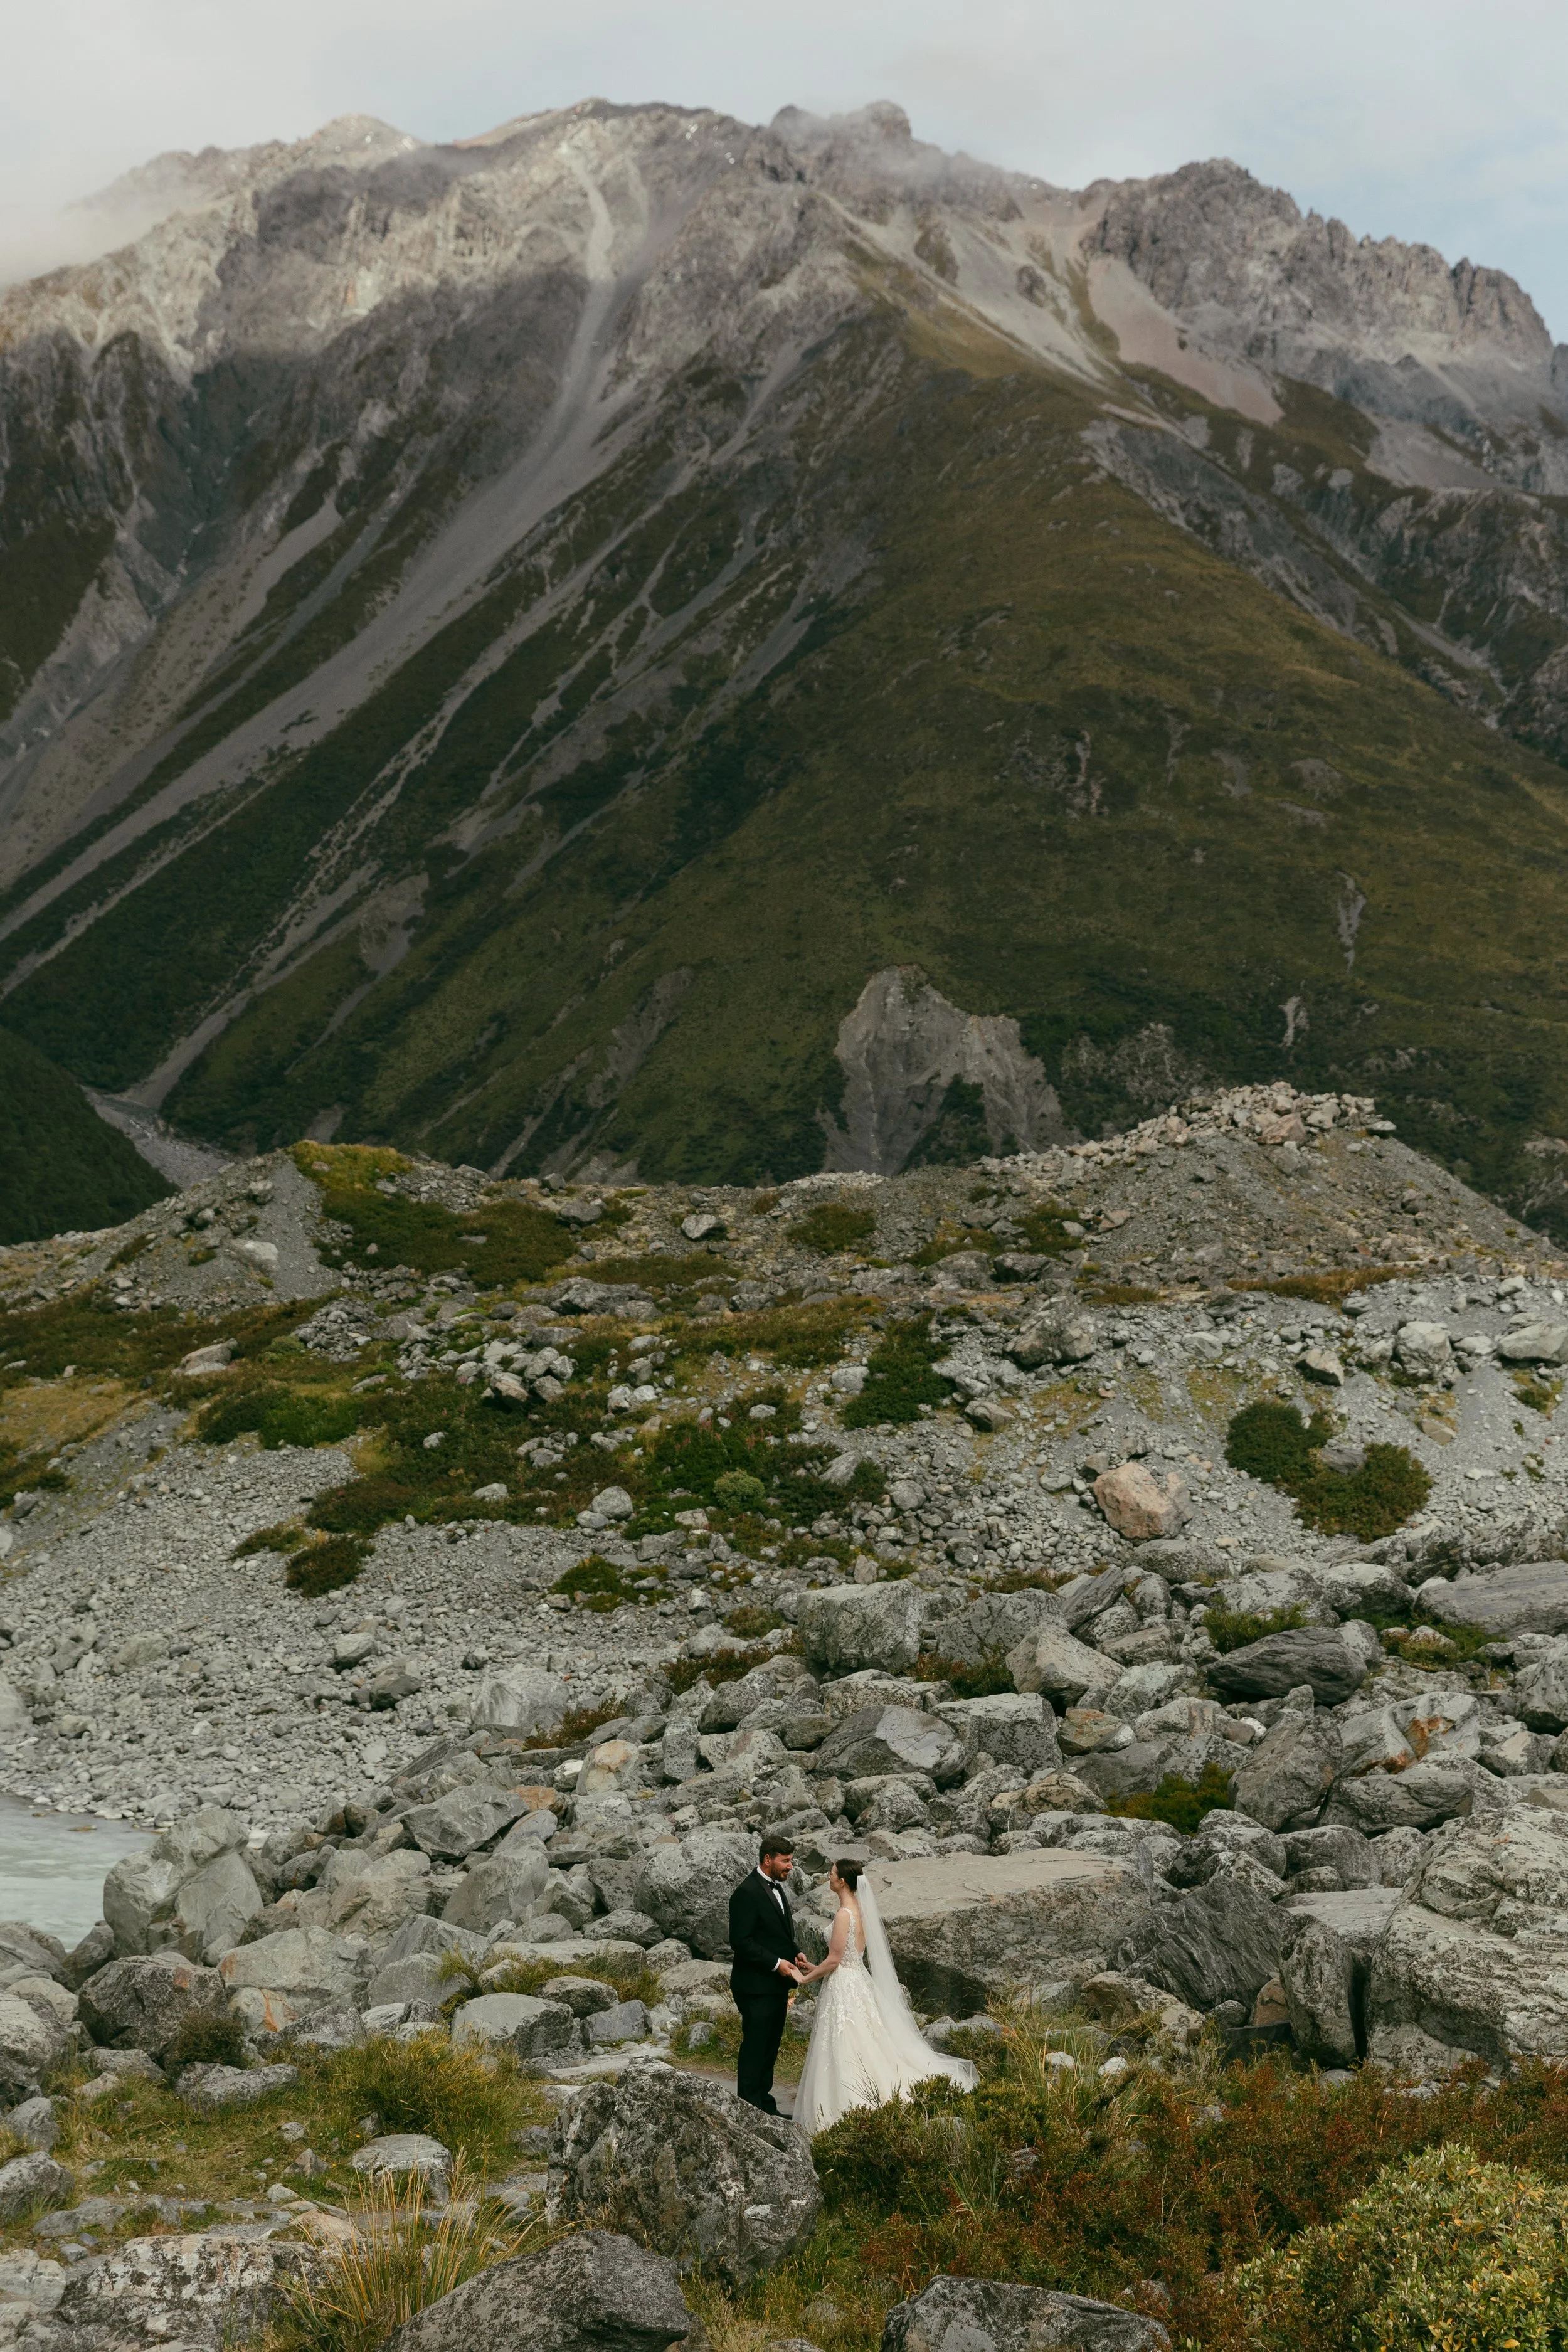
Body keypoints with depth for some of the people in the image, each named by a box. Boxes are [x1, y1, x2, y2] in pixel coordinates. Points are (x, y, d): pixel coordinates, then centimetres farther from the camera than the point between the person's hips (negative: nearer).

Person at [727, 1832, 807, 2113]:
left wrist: (795, 1953, 4)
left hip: (777, 1984, 9)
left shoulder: (776, 1887, 11)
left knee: (770, 2047, 16)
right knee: (754, 2047, -2)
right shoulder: (747, 1892, -19)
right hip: (756, 1987, -9)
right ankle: (749, 2108, 6)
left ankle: (764, 2105, 25)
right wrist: (776, 1963, -21)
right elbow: (741, 1942, -21)